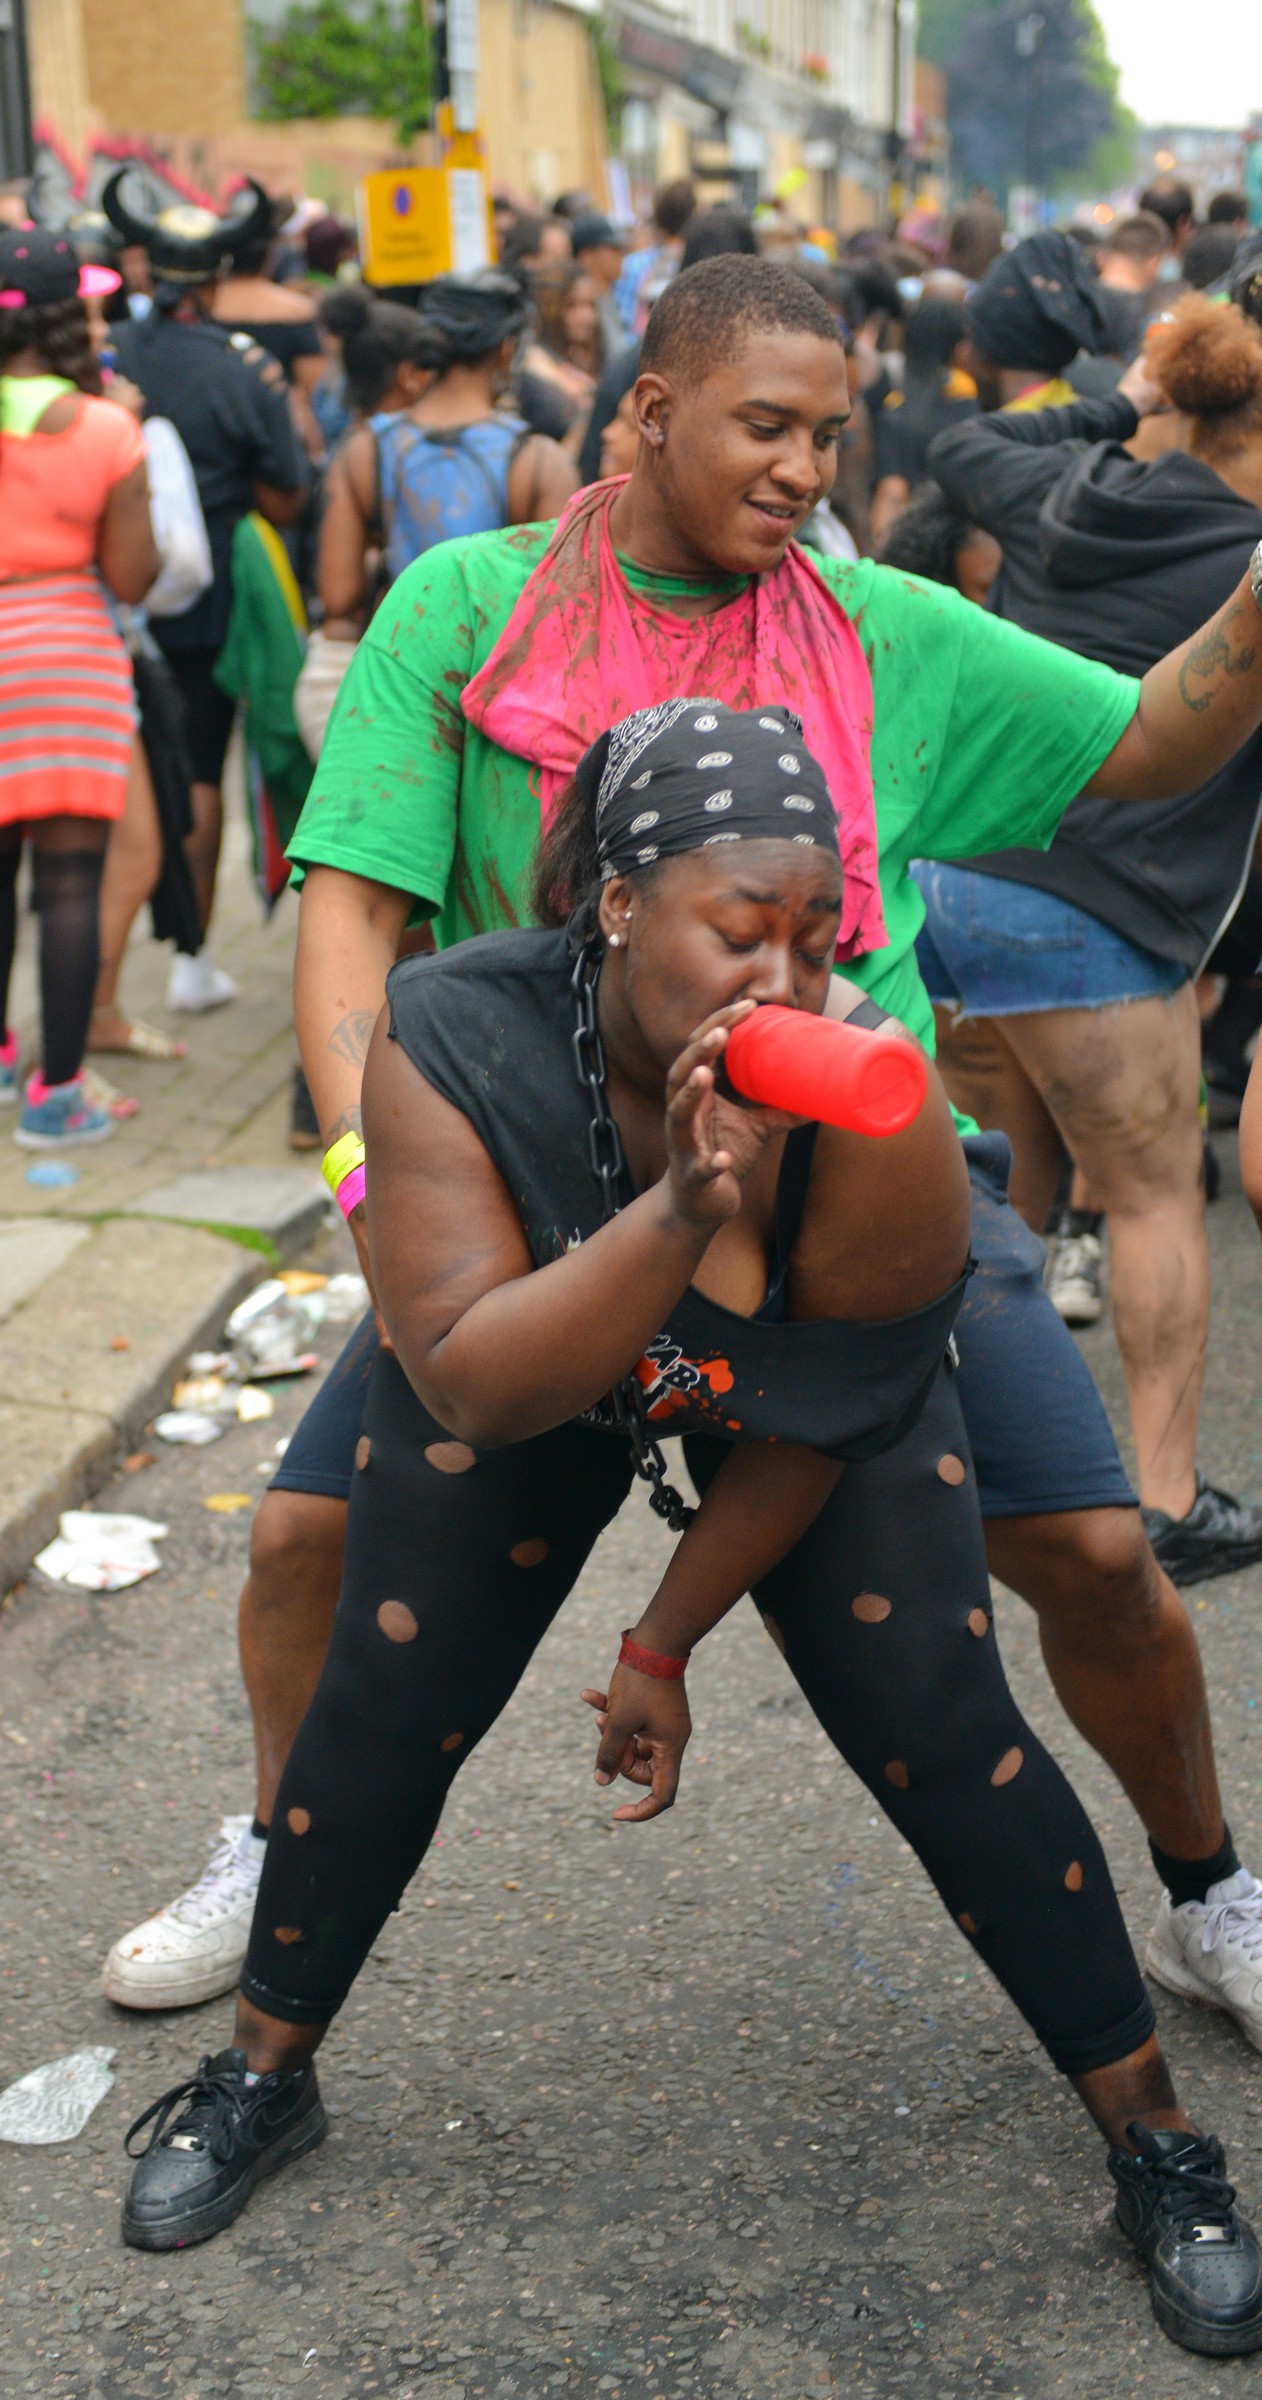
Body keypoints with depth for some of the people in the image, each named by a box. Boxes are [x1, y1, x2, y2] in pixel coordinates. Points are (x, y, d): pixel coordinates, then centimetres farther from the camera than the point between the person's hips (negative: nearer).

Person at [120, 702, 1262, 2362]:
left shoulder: (871, 1107, -36)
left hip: (804, 1388, -1)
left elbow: (811, 1427, -20)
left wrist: (663, 1645, -11)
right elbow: (470, 1384, -39)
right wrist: (679, 1215, -53)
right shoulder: (453, 1038, -34)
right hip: (529, 1373, 1)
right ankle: (264, 2079, 25)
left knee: (941, 1735, -8)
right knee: (384, 1708, 0)